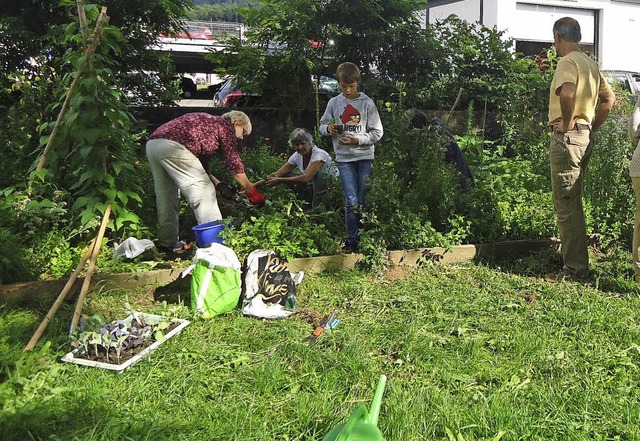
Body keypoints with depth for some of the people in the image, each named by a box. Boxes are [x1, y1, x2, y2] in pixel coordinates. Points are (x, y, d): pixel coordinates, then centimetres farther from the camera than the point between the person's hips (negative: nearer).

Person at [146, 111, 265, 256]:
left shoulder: (208, 124, 34)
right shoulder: (226, 126, 10)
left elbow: (202, 165, 33)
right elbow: (234, 164, 4)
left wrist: (218, 184, 23)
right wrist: (251, 191, 10)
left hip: (152, 144, 10)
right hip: (172, 145, -10)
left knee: (166, 195, 18)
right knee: (204, 192, -5)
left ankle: (167, 243, 23)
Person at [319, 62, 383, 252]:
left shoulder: (367, 103, -2)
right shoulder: (334, 102, 4)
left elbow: (377, 132, -1)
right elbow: (322, 125, 14)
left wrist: (358, 140, -15)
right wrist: (329, 129, -9)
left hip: (365, 157, 0)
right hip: (344, 158, 0)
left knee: (364, 201, 5)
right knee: (352, 202, -5)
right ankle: (352, 240, 6)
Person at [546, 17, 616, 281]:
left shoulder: (567, 62, -11)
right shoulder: (590, 64, 18)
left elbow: (567, 92, -32)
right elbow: (609, 97, 25)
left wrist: (567, 122, -19)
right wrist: (592, 127, 19)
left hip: (567, 136, -10)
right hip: (585, 137, 10)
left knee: (565, 204, -7)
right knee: (573, 202, 16)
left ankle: (575, 269, -3)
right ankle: (578, 263, 23)